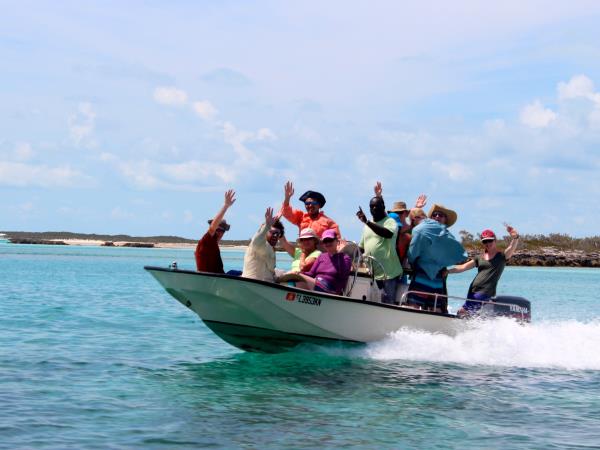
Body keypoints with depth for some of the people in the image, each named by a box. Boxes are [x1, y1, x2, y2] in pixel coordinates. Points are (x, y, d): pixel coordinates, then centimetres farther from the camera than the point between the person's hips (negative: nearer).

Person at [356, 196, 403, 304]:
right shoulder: (368, 226, 20)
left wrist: (367, 222, -31)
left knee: (387, 304, -8)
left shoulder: (390, 222, -2)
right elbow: (361, 247, 25)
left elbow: (388, 233, -25)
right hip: (371, 273, 6)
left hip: (388, 274, -6)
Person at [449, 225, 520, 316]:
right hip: (473, 291, 6)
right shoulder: (479, 258, 18)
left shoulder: (502, 256, 4)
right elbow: (463, 267, 16)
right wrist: (447, 271, 3)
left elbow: (512, 247, -15)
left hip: (486, 291, -6)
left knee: (461, 313, -16)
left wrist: (515, 237, -36)